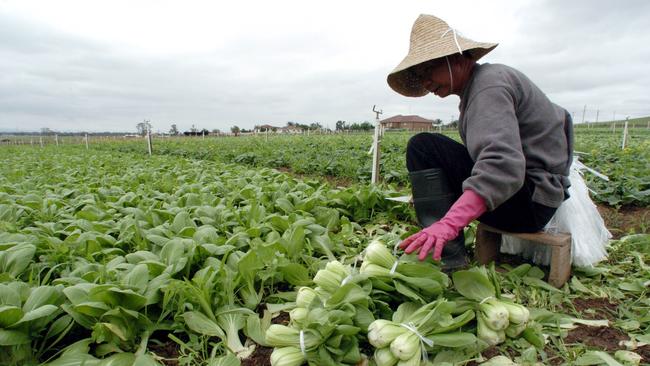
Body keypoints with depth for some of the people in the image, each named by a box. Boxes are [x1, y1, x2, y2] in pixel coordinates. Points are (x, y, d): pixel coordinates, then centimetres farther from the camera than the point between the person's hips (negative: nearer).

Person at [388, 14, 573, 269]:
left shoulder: (489, 84, -17)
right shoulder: (476, 84, 14)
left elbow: (502, 165, -34)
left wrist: (448, 223, -46)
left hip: (529, 201, -10)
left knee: (422, 148, -18)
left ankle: (448, 258, -20)